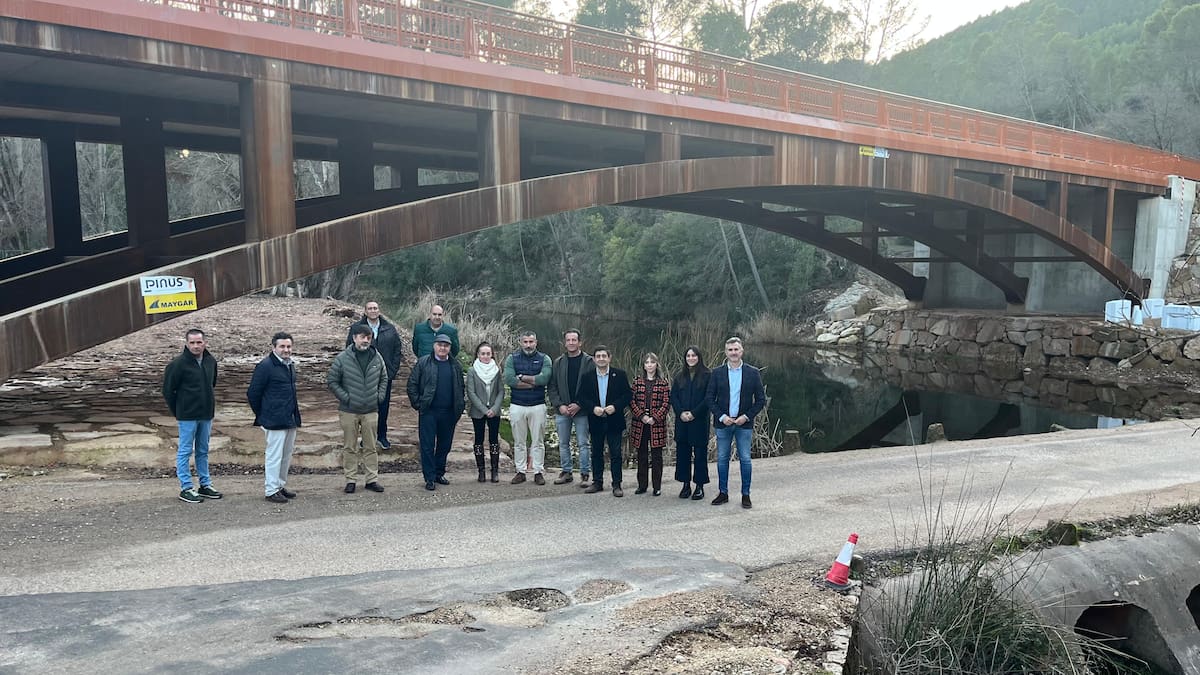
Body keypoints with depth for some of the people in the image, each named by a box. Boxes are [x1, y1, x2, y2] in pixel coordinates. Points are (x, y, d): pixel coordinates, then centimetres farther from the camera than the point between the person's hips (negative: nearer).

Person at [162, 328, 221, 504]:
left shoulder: (211, 361, 4)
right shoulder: (178, 364, -13)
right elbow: (168, 390, -7)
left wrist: (210, 406, 14)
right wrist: (176, 413, -2)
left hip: (206, 415, 6)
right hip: (187, 416, -6)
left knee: (203, 451, 14)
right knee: (185, 451, 2)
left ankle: (205, 484, 23)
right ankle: (186, 489, 8)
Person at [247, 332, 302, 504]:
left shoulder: (290, 365, 13)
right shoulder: (265, 366, -12)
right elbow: (252, 393, -10)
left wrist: (295, 415, 17)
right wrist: (261, 415, -2)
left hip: (290, 419, 8)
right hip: (275, 420, -8)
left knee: (287, 454, 14)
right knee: (275, 455, -2)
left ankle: (280, 485, 25)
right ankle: (271, 490, 6)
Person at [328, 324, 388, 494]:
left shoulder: (377, 357, 1)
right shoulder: (342, 359, -8)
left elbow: (384, 379, 15)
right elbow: (331, 381, -2)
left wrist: (379, 396, 4)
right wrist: (345, 397, -9)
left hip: (371, 410, 3)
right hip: (349, 411, -2)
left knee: (371, 447, 9)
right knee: (350, 447, 6)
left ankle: (372, 479, 17)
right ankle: (351, 480, 15)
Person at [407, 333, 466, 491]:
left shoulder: (455, 366, 9)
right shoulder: (423, 363, -2)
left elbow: (460, 388, 16)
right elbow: (412, 384, -1)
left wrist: (460, 406, 7)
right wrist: (417, 404, -6)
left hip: (449, 413, 4)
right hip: (428, 412, -3)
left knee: (445, 445, 12)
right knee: (427, 445, 0)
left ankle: (439, 473, 26)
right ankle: (429, 478, 7)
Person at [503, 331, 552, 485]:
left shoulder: (544, 359, 1)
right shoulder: (512, 358, 2)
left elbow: (544, 378, -17)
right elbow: (508, 379, -14)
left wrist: (522, 377, -12)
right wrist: (533, 383, -13)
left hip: (538, 406, -1)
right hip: (517, 406, 1)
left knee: (538, 441, 4)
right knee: (519, 441, 7)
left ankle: (538, 472, 11)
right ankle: (521, 471, 16)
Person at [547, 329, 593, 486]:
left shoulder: (588, 362, -3)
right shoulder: (558, 363, 8)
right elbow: (552, 387, 7)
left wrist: (579, 405, -13)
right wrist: (559, 405, -6)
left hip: (581, 410, -4)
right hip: (562, 410, 4)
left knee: (584, 443, 0)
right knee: (563, 443, 10)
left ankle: (584, 474, 7)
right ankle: (566, 472, 20)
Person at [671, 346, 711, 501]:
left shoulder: (706, 376, -2)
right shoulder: (680, 377, 11)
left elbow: (708, 398, -9)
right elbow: (673, 396, 7)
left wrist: (694, 413, -14)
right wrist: (681, 412, -9)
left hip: (699, 420, -4)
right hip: (682, 421, 4)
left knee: (700, 453, 0)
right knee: (682, 452, 5)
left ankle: (699, 486, 8)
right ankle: (686, 484, 14)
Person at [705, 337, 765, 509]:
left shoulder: (753, 373, 0)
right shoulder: (717, 372, 2)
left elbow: (761, 399, 1)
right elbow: (710, 398, 2)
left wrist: (747, 416, -9)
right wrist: (721, 416, -9)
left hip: (744, 423, -1)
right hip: (723, 422, 1)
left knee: (745, 460, 2)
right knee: (722, 459, 7)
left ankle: (746, 495, 12)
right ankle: (723, 493, 17)